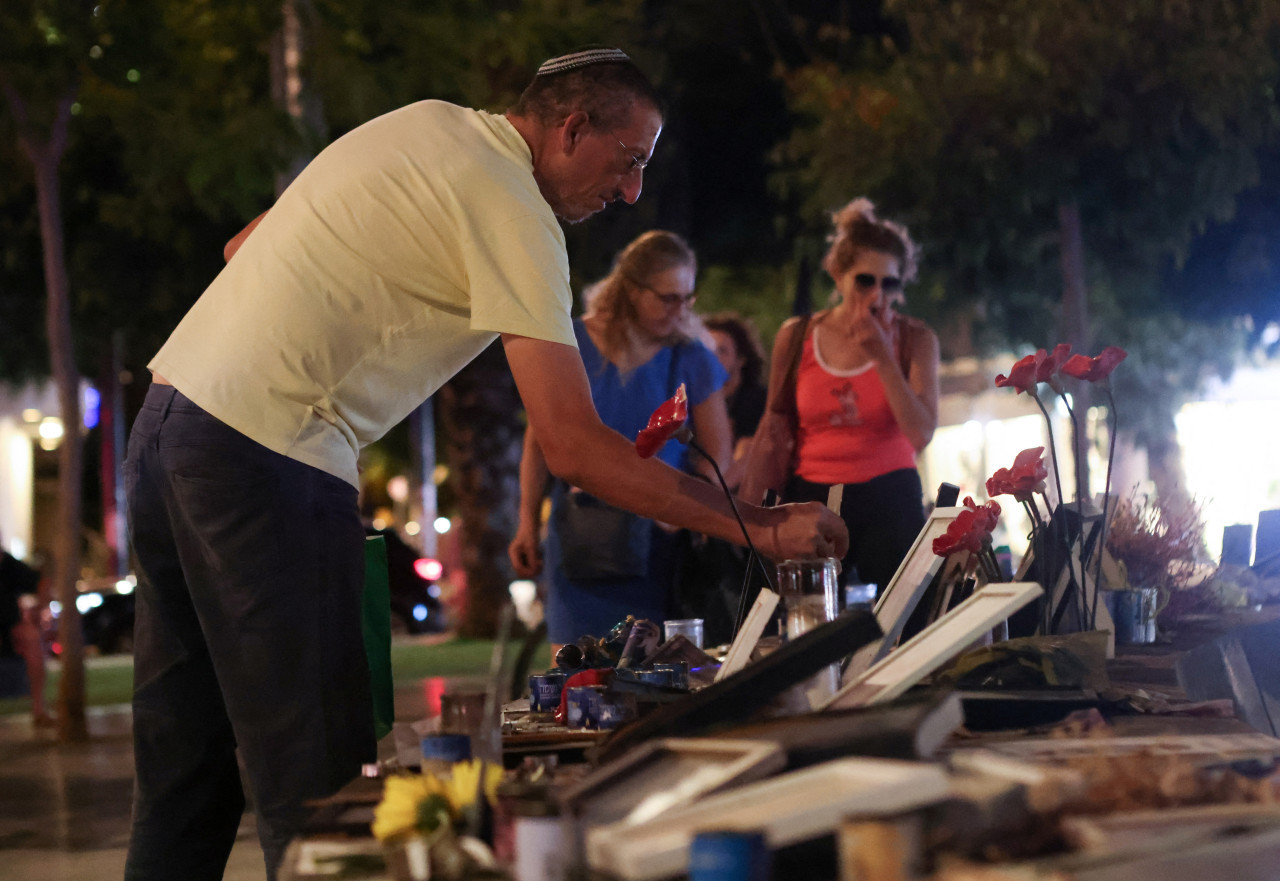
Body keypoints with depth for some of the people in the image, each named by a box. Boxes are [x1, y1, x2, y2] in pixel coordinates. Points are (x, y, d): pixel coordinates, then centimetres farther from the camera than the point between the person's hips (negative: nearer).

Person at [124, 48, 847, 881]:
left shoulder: (425, 123, 17)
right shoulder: (513, 211, -10)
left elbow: (242, 246, 22)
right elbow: (571, 445, -16)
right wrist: (761, 527, -12)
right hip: (265, 458, -10)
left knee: (184, 782, 13)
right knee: (318, 786, -6)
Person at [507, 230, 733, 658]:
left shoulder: (690, 359, 1)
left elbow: (717, 454, 1)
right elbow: (539, 441, 8)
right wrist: (527, 523, 3)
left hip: (657, 540, 0)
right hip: (578, 537, 0)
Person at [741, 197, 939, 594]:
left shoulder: (915, 340, 0)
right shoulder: (795, 337, 3)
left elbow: (921, 435, -9)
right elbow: (774, 430, 10)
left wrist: (883, 358, -14)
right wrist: (745, 510, 8)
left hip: (890, 501, -1)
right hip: (812, 500, 1)